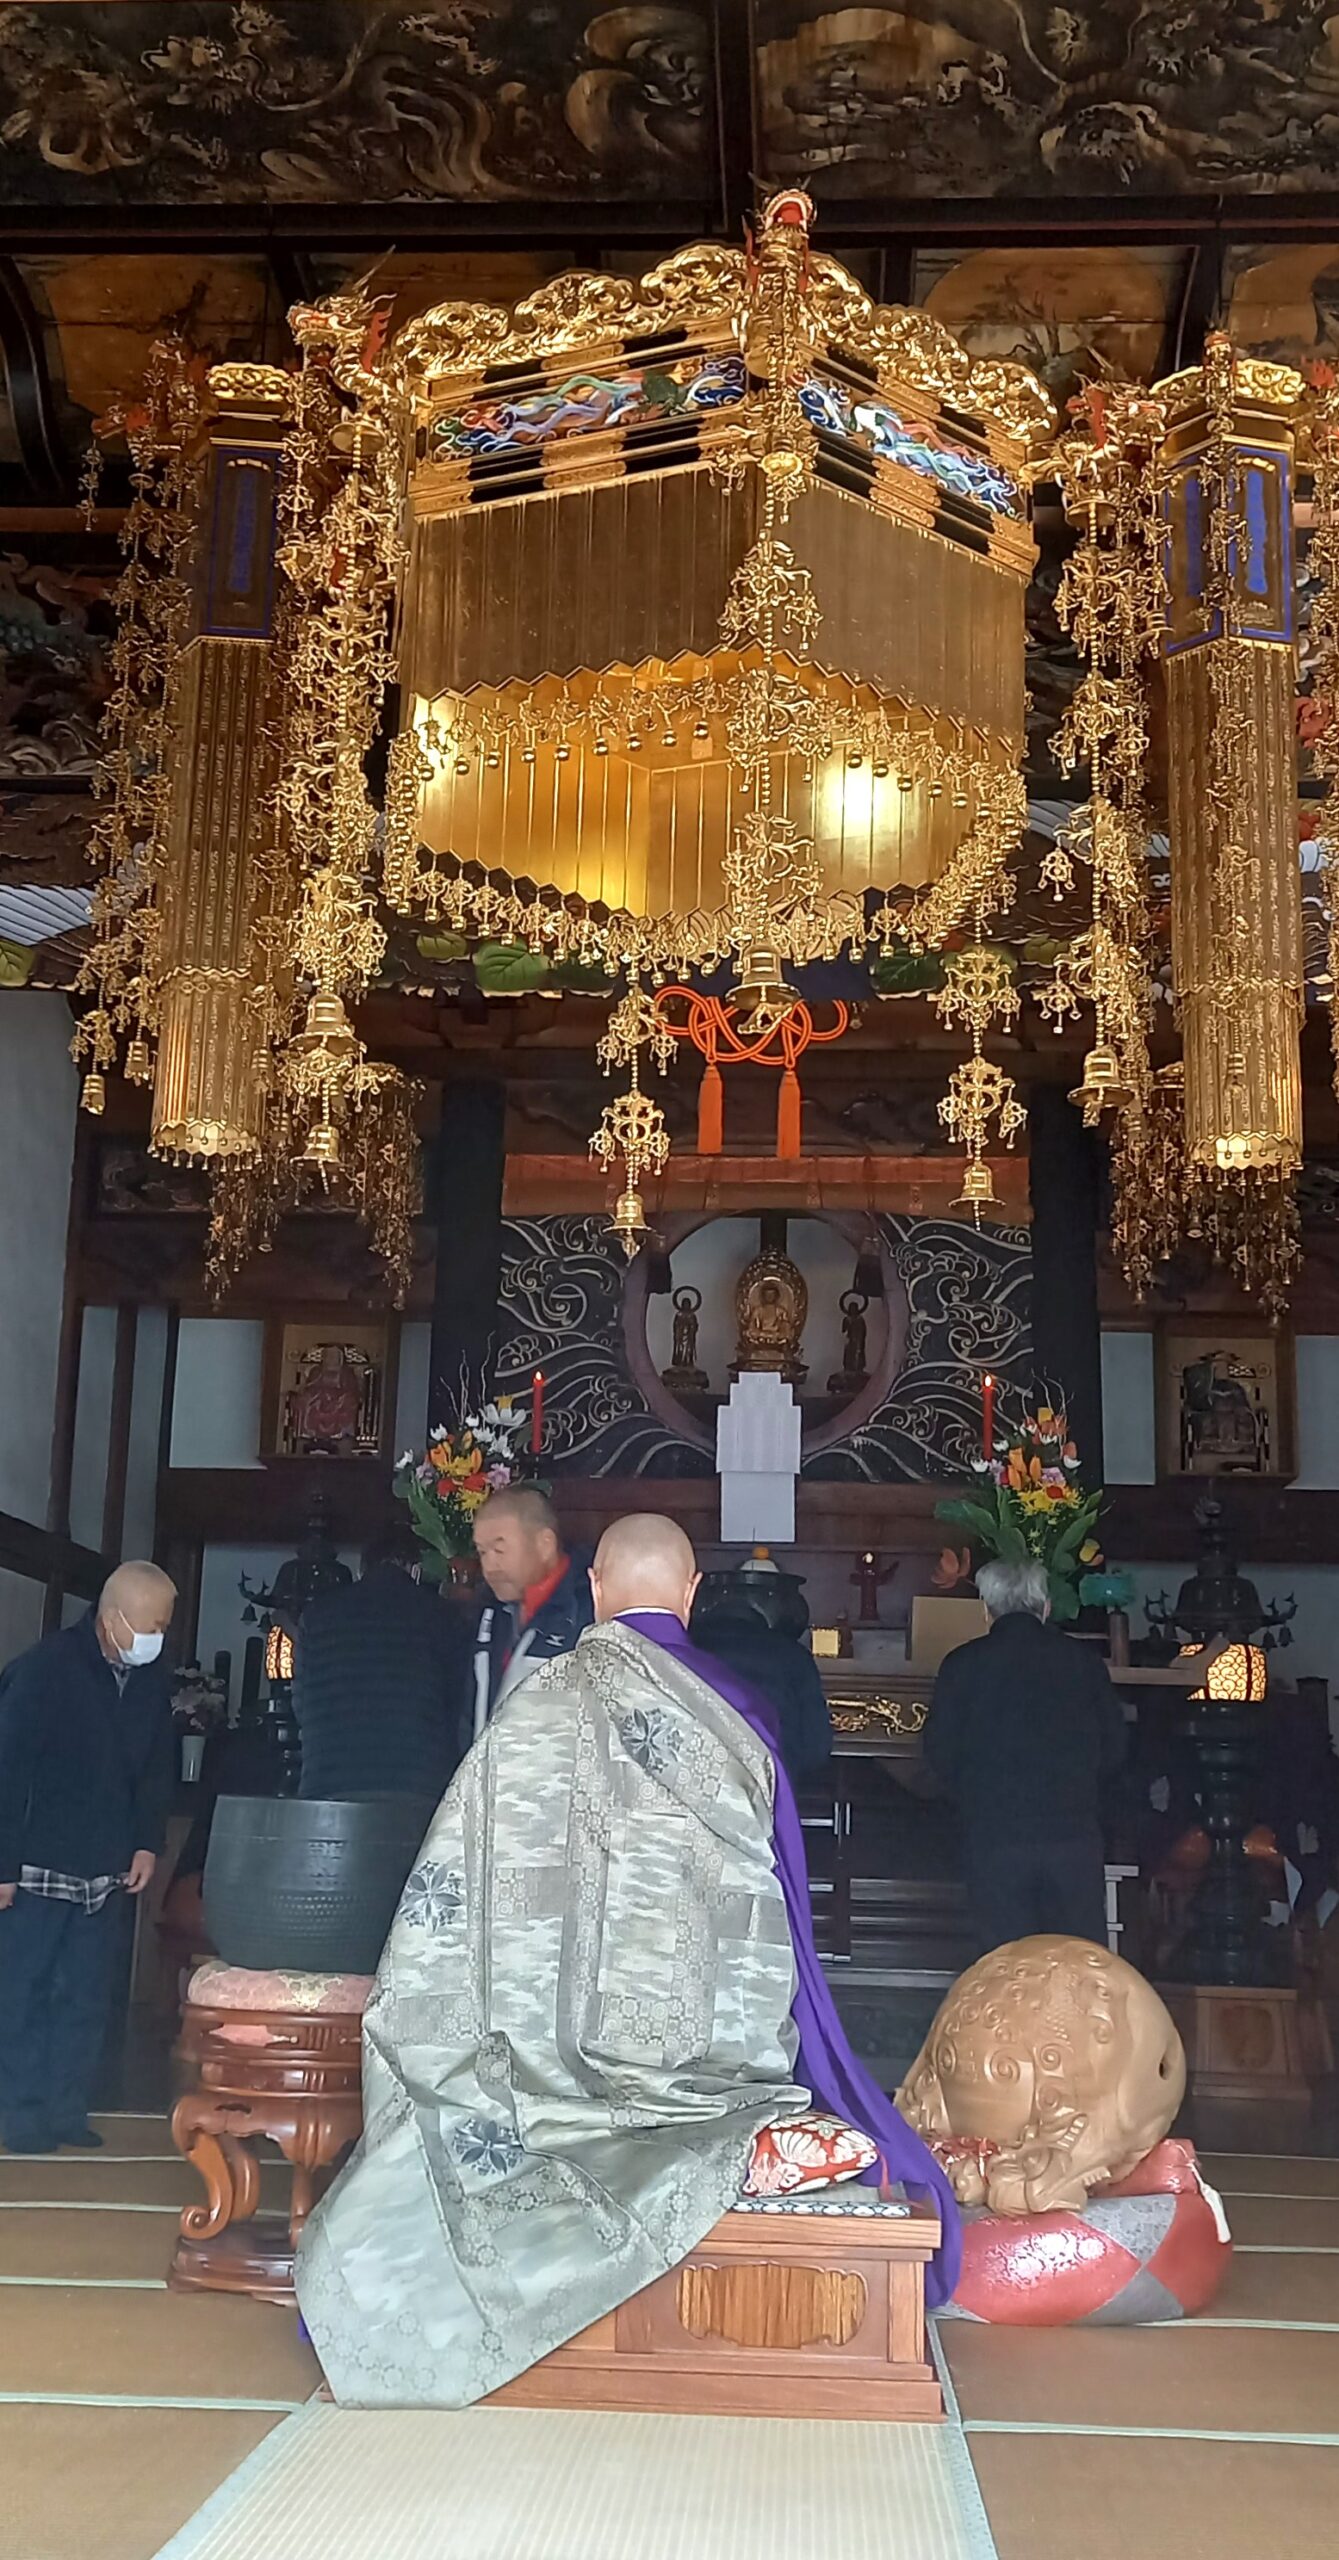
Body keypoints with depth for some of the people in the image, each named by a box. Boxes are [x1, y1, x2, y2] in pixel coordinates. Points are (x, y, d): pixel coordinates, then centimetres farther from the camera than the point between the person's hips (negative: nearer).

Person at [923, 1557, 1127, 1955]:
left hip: (993, 1836, -1)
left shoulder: (962, 1664, -1)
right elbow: (1114, 1747, 8)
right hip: (1074, 1831, 1)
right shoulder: (1083, 1660, 4)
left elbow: (940, 1753, 2)